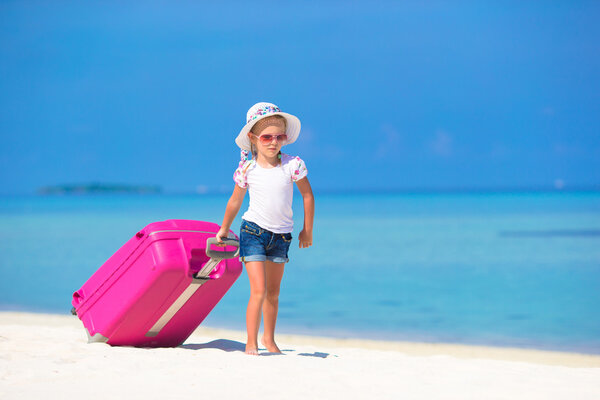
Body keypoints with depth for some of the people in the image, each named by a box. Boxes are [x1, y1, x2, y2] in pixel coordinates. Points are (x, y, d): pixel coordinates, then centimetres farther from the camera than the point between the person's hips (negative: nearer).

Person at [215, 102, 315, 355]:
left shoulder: (292, 165, -8)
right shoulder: (247, 170, -8)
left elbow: (307, 196, 4)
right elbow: (235, 201, 7)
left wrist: (307, 230, 8)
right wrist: (224, 230, 18)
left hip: (281, 235, 2)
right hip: (253, 231, -2)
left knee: (273, 293, 12)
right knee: (259, 291, -12)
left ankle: (269, 339, 28)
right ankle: (251, 342, -3)